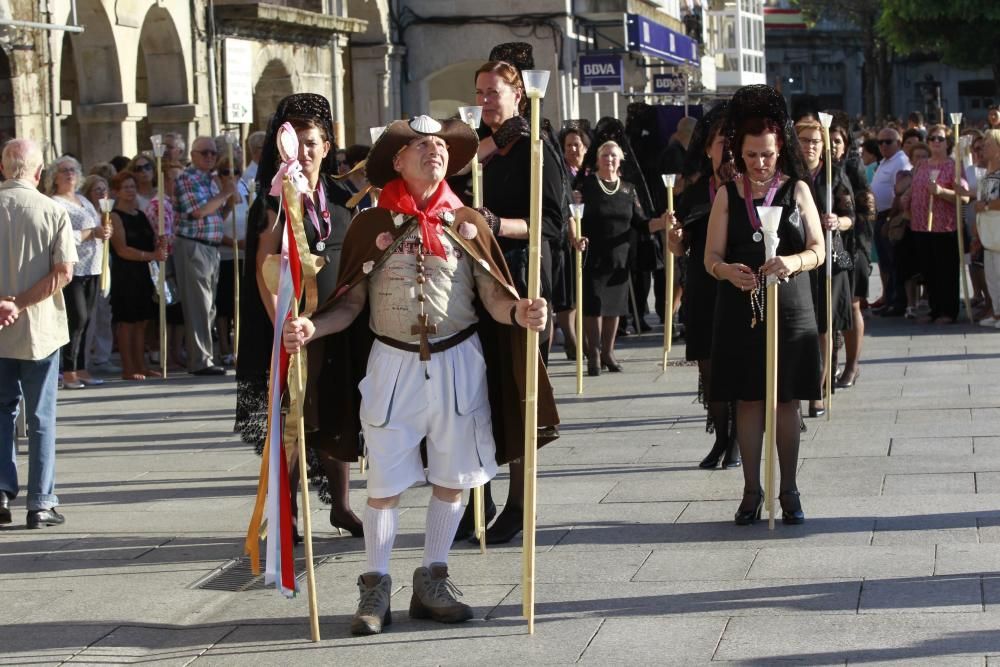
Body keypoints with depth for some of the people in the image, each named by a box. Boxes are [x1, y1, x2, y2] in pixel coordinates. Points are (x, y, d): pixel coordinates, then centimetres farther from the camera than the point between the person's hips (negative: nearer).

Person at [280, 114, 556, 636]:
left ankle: (432, 582, 22)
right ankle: (375, 588, 13)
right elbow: (351, 302, 0)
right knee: (385, 480, 3)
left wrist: (520, 311, -25)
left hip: (458, 362, 2)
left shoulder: (467, 223, 1)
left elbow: (493, 297, -3)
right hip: (394, 363, -2)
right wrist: (311, 327, -18)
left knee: (451, 476, 9)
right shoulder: (371, 225, -1)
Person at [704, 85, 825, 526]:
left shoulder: (797, 190, 4)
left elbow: (818, 250, -2)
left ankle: (788, 491, 10)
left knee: (785, 399, 2)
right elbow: (711, 256, 1)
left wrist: (793, 262, -24)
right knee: (748, 400, 3)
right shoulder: (728, 195, 6)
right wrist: (727, 270, -23)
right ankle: (752, 492, 10)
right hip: (741, 309, 1)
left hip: (788, 308, -1)